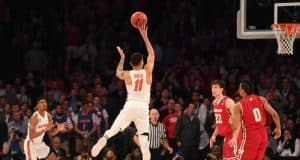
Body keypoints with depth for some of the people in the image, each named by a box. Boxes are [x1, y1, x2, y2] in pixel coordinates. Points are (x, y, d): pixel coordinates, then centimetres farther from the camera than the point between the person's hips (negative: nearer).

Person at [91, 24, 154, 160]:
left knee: (114, 129, 7)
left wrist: (122, 58, 41)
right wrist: (144, 36, 19)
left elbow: (118, 73, 30)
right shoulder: (147, 72, 3)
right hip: (143, 107, 0)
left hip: (130, 105, 0)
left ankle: (103, 140, -16)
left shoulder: (127, 74, 5)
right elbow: (151, 54, 17)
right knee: (144, 137, 1)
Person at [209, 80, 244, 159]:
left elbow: (237, 121, -21)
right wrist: (214, 135, 17)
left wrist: (235, 137, -31)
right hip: (227, 135, 9)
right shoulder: (214, 103, 10)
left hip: (233, 134, -9)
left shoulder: (228, 102, -17)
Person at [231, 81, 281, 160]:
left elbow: (235, 127, -9)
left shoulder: (239, 106, -6)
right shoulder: (262, 100, 4)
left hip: (251, 135, -5)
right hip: (263, 134, 5)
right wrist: (278, 128, 14)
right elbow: (274, 114, 1)